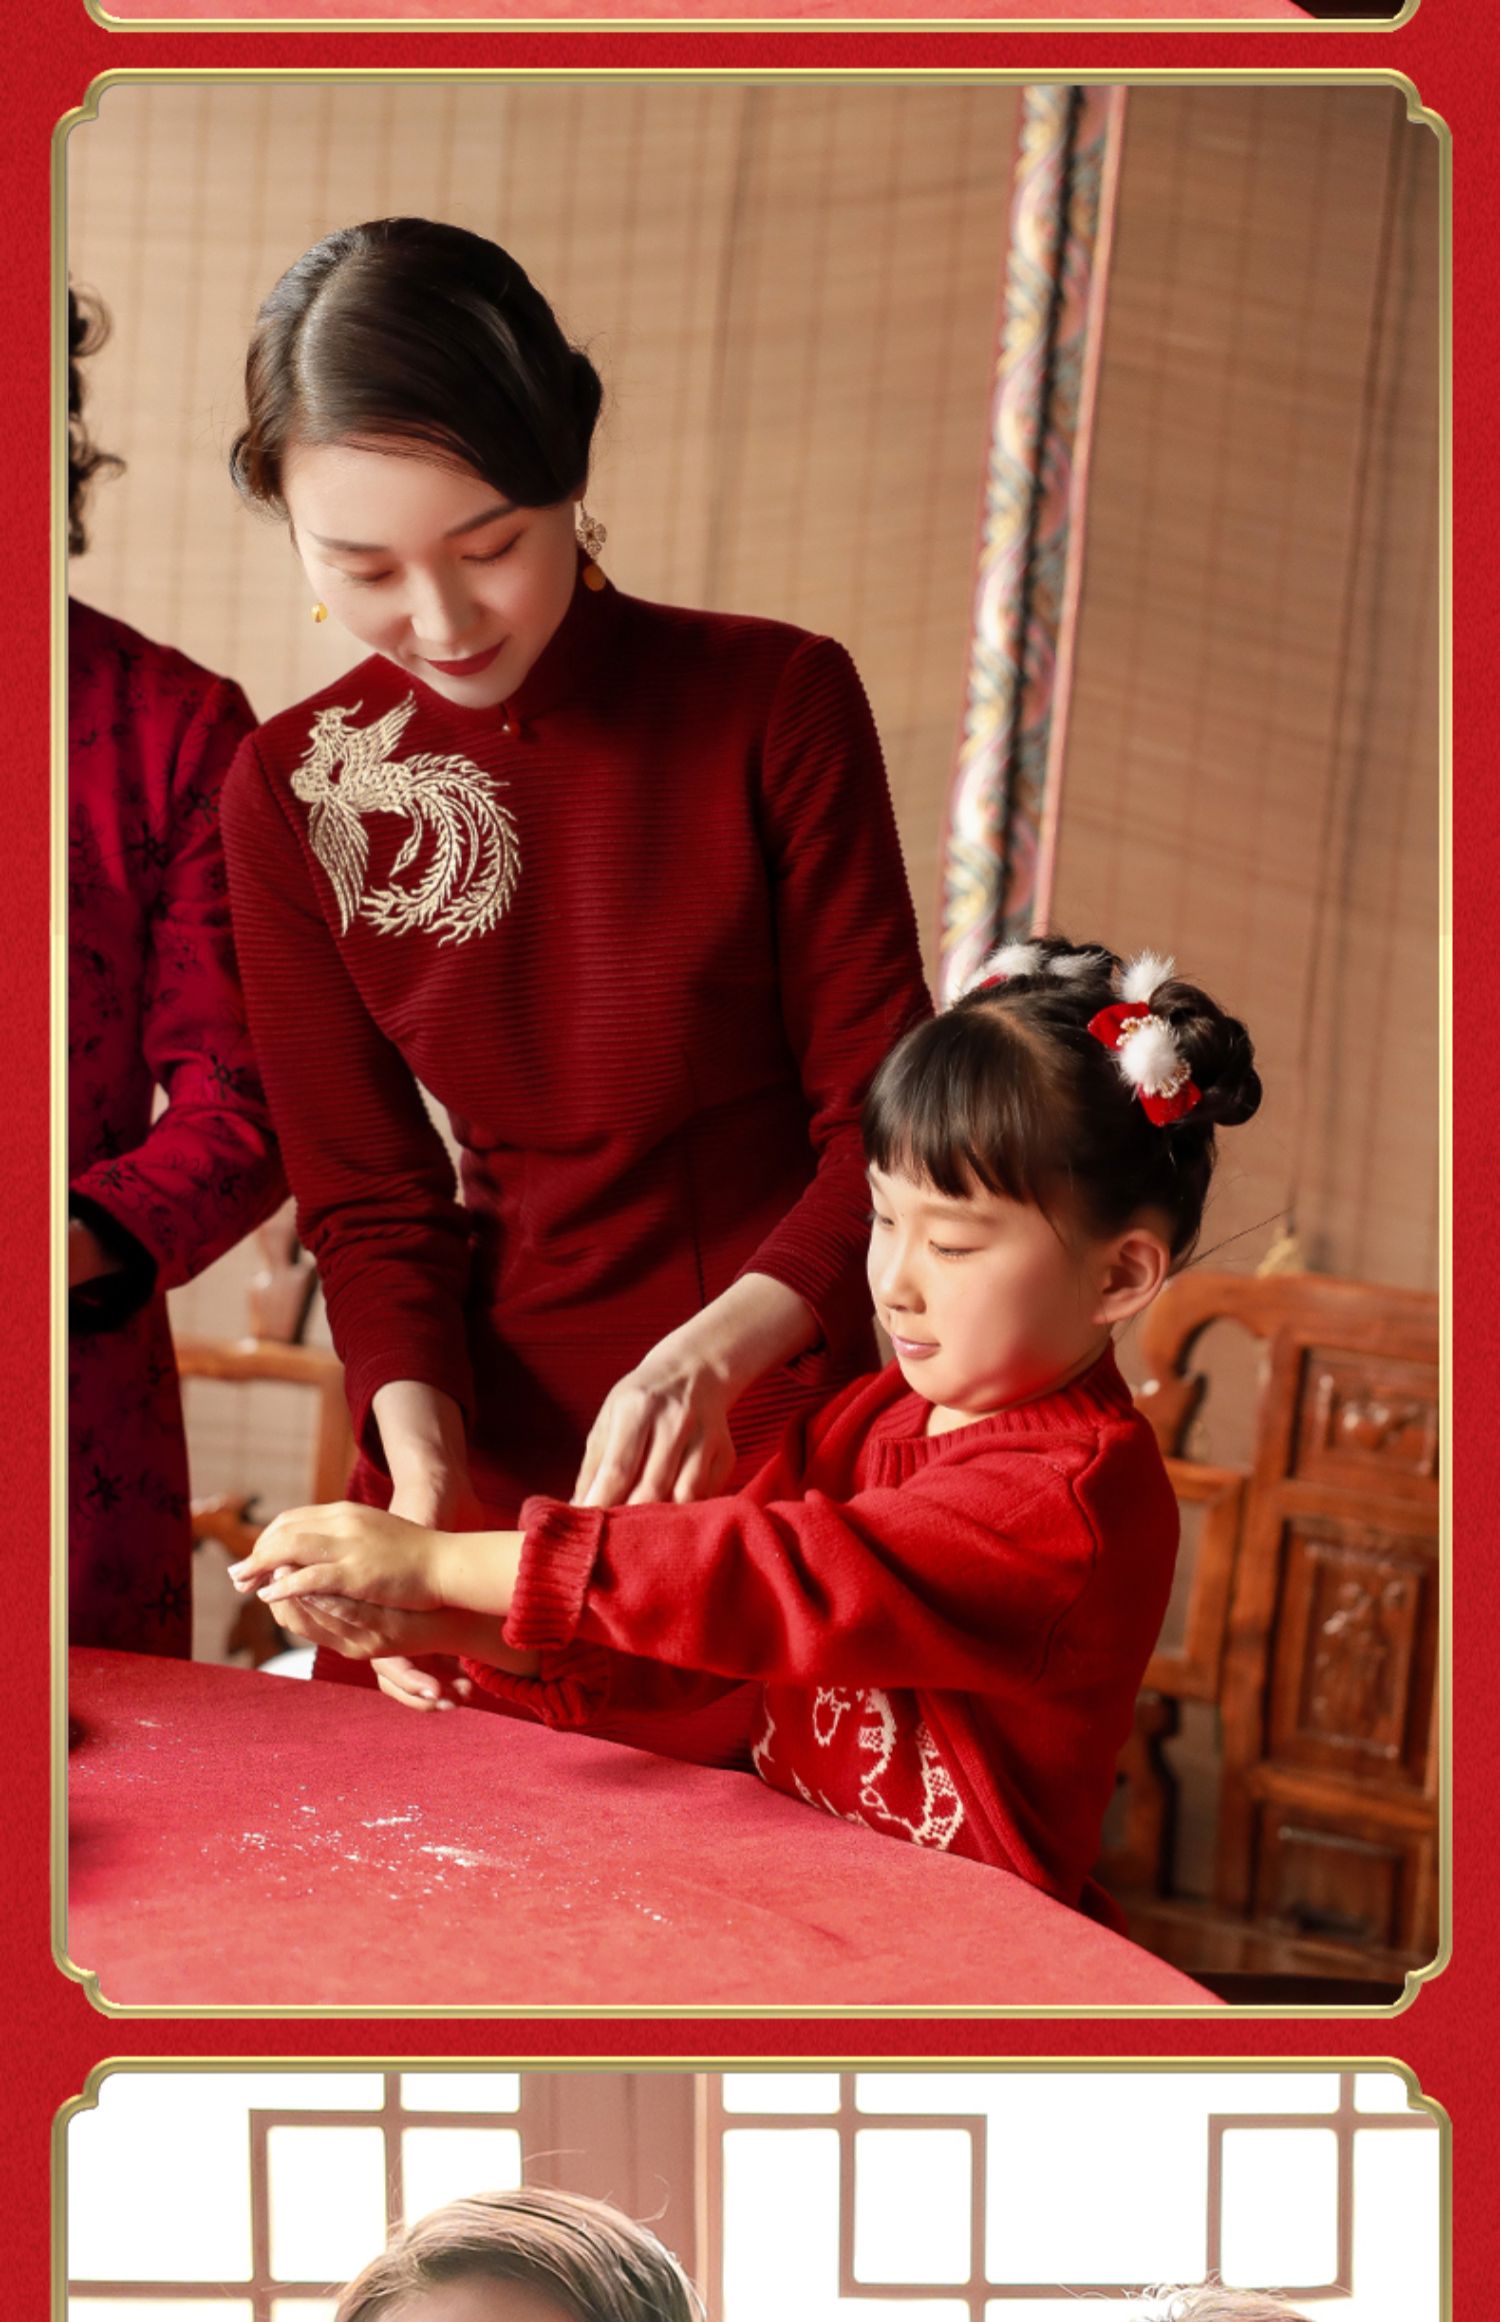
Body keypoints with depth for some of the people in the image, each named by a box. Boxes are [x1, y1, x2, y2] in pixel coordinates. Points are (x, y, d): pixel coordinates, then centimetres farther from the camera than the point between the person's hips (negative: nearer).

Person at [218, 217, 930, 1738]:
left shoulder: (775, 701, -10)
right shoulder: (293, 790, -2)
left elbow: (882, 1128, -8)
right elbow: (366, 1199, 1)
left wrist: (706, 1354, -26)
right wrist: (420, 1469, -17)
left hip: (770, 1428, -2)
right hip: (491, 1446, 3)